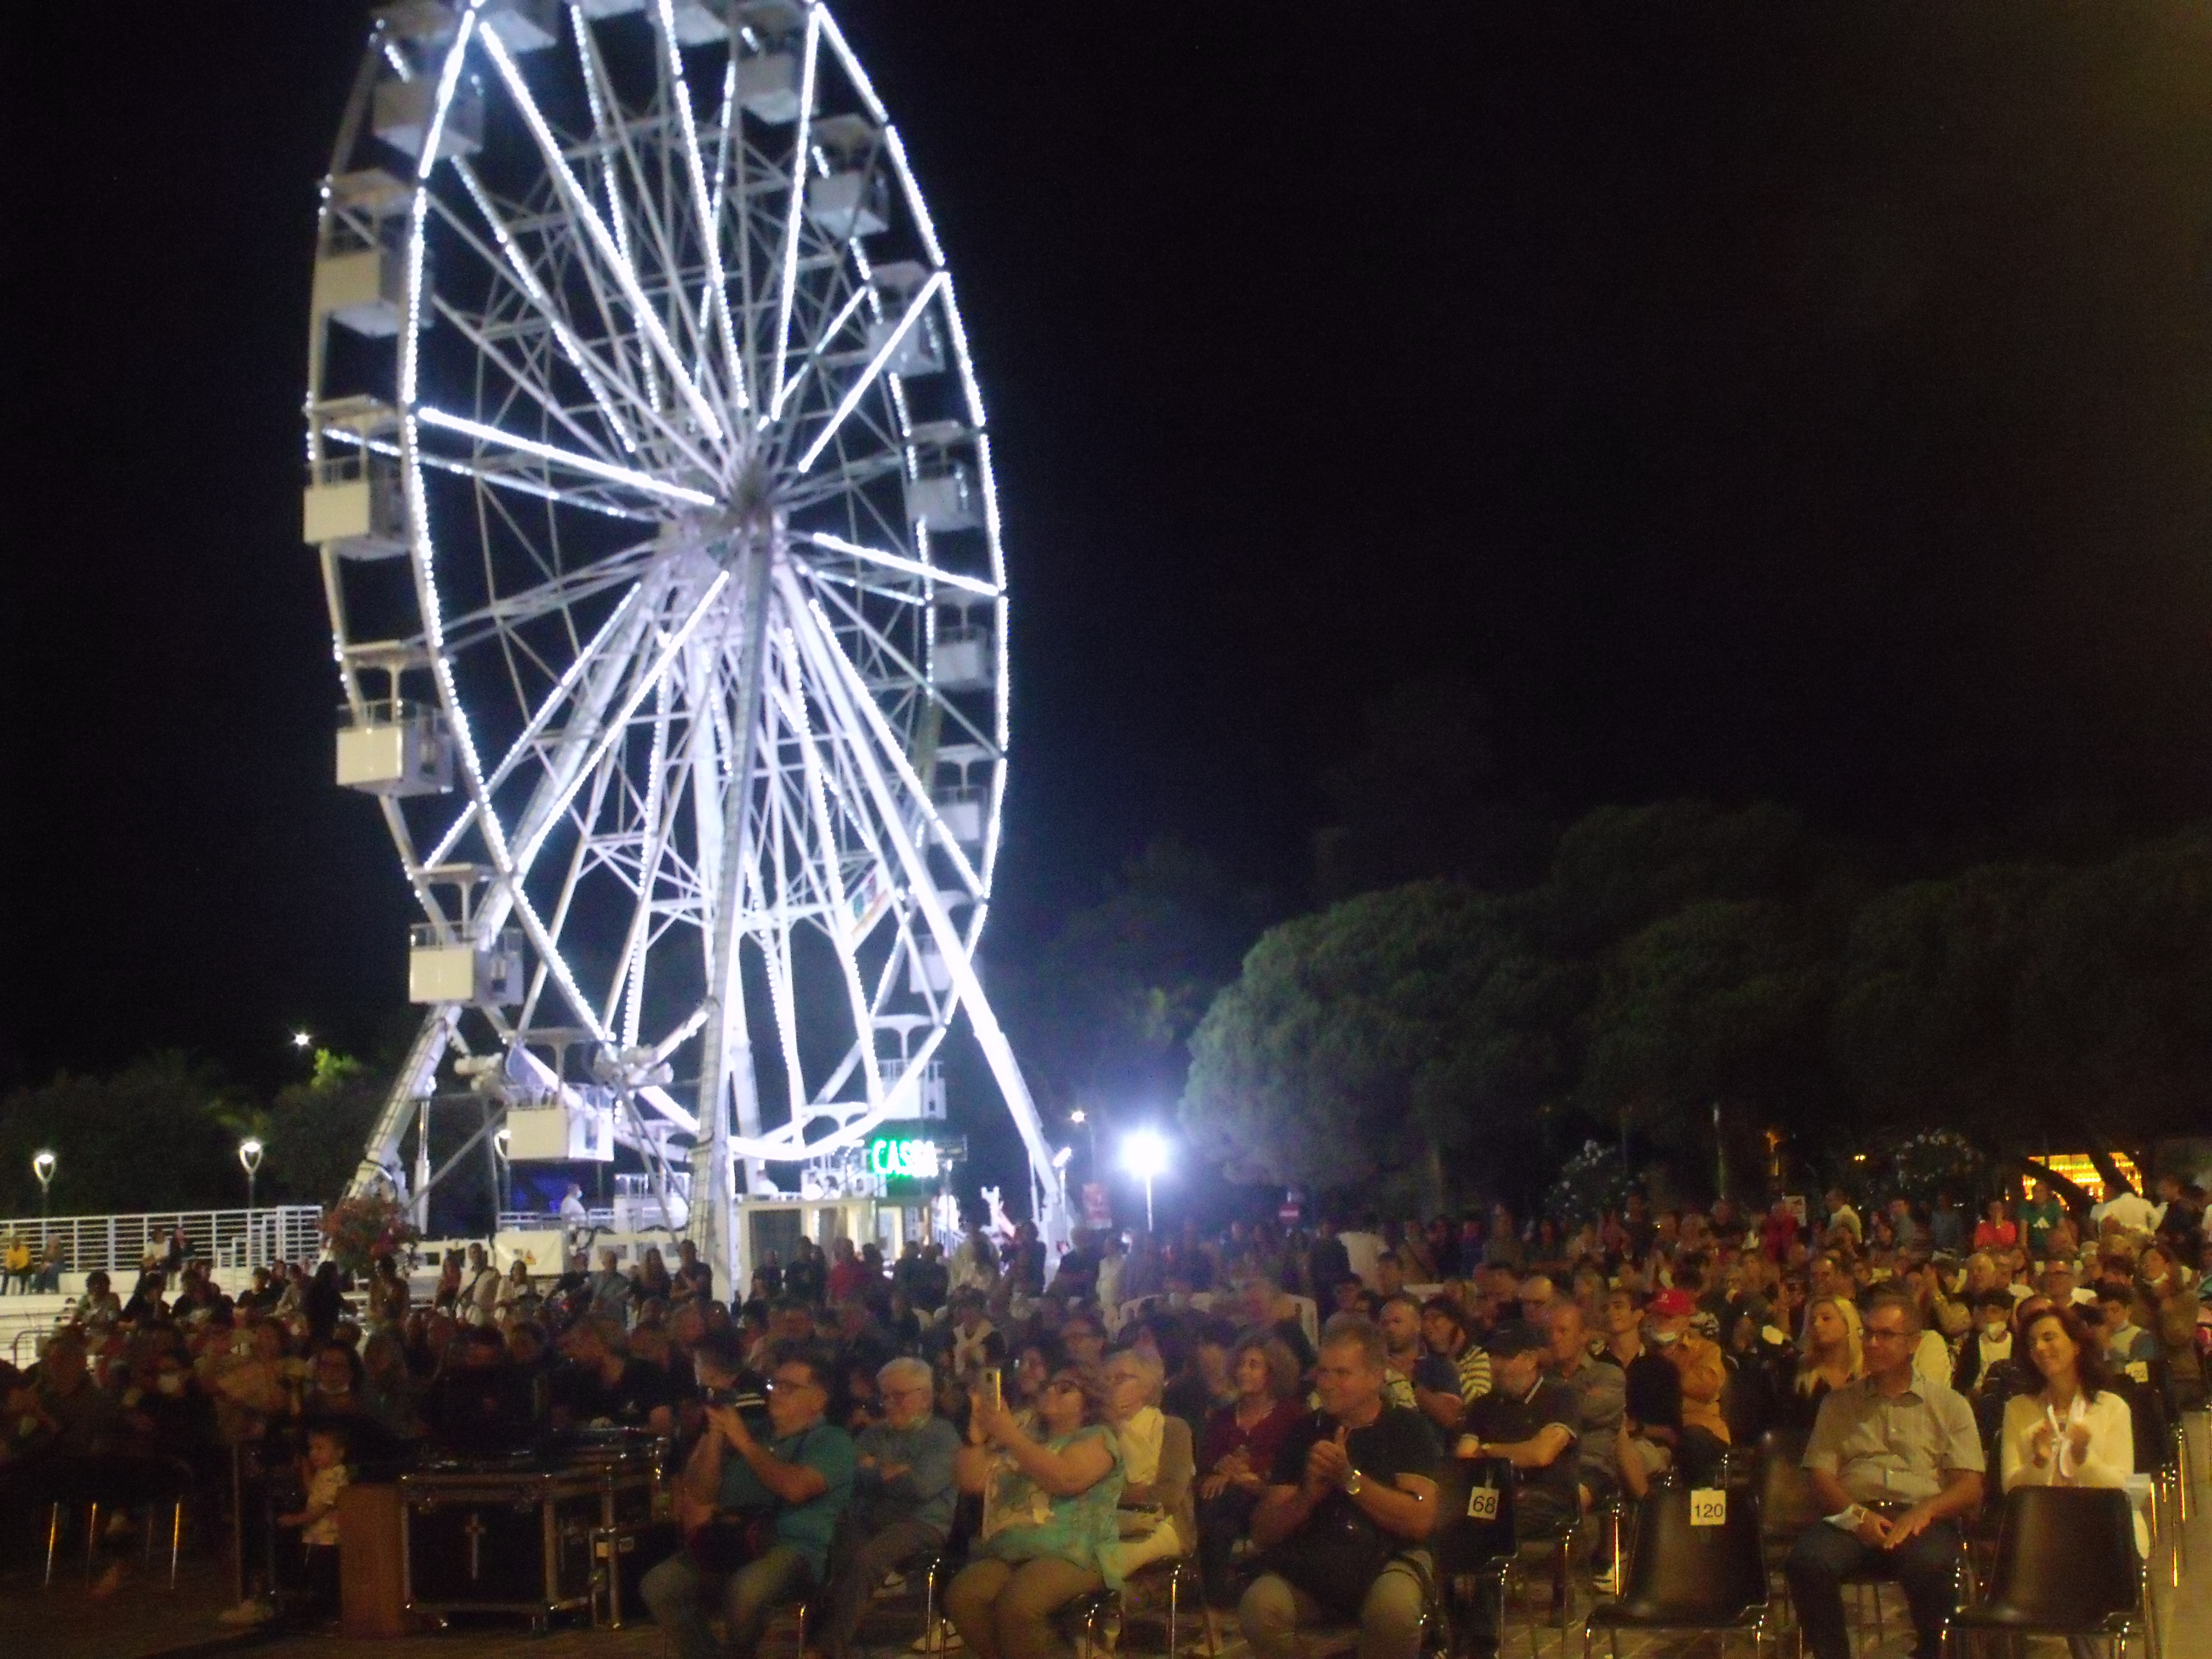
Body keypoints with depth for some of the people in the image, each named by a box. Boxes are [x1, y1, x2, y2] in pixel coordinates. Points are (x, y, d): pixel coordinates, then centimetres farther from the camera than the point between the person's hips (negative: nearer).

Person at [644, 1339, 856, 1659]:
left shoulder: (832, 1441, 3)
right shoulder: (755, 1430, 21)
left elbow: (795, 1488, -18)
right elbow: (700, 1494, 15)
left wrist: (743, 1441, -8)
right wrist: (715, 1433, 2)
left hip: (795, 1550, -5)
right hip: (732, 1542, 6)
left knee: (745, 1590, -36)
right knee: (657, 1585, -16)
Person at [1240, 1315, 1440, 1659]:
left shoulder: (1406, 1428, 2)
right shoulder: (1305, 1433, 9)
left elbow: (1420, 1521, -11)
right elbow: (1263, 1533, 5)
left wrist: (1349, 1478, -18)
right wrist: (1310, 1492, -14)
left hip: (1387, 1558, -2)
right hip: (1308, 1565, 2)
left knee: (1395, 1608, -36)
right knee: (1259, 1605, -29)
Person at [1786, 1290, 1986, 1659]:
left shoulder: (1949, 1406, 17)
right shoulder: (1839, 1403, 22)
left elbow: (1970, 1488, 8)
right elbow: (1821, 1476, 12)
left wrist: (1923, 1512, -13)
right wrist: (1857, 1515, -9)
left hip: (1921, 1520, -1)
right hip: (1854, 1515, 1)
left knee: (1930, 1564, -37)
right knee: (1806, 1561, -33)